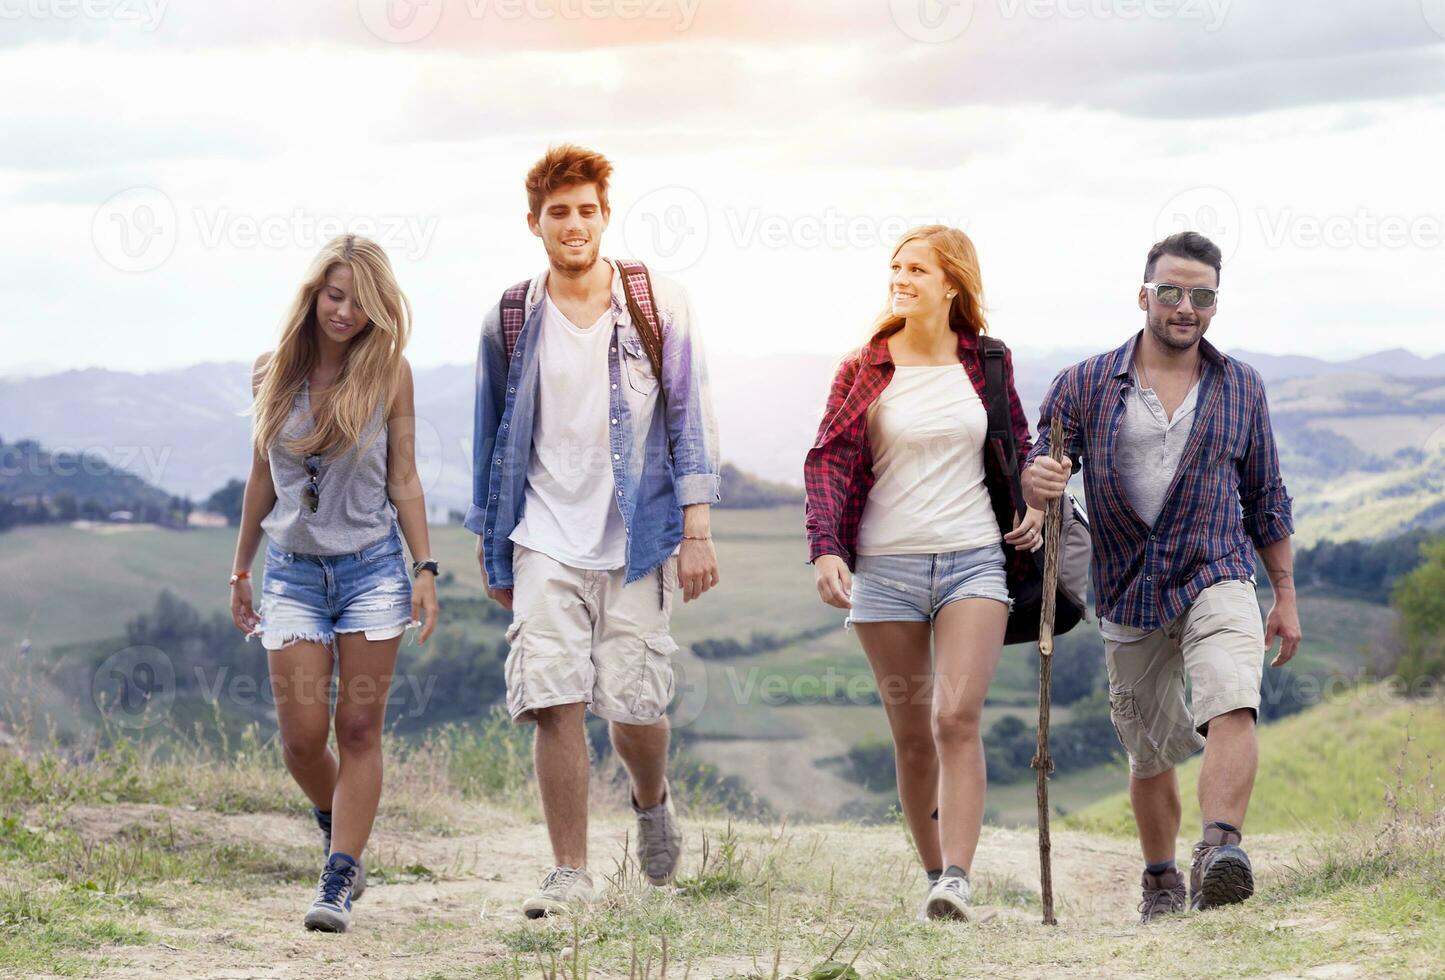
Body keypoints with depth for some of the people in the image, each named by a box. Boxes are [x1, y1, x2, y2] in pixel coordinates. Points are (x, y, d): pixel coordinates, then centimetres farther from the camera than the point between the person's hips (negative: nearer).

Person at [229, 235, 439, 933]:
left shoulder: (389, 373, -2)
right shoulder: (273, 373, 3)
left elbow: (403, 481, 2)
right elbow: (262, 479, 12)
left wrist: (425, 569, -3)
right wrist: (240, 571, 16)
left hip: (372, 567, -1)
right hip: (293, 571, 2)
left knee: (358, 730, -2)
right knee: (302, 736, -2)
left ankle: (339, 881, 1)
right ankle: (336, 825, 28)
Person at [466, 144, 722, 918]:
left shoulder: (658, 308, 1)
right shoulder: (511, 321, 6)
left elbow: (689, 419, 2)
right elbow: (493, 435, 14)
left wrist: (696, 527, -5)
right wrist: (489, 544, 14)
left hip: (635, 540, -1)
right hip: (545, 542, 1)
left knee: (634, 705, -1)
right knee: (554, 704, -9)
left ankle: (652, 803, 34)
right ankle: (570, 874, 0)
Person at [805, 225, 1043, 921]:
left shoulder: (986, 362, 7)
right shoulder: (864, 370, 3)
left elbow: (1017, 444, 22)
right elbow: (828, 460, -4)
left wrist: (1031, 506, 6)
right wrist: (825, 549, -18)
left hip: (974, 559, -1)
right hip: (886, 567, 1)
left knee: (957, 718, -17)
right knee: (912, 734, 6)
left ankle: (956, 880, -22)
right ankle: (934, 875, 19)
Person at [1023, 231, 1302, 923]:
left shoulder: (1240, 388, 6)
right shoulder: (1084, 386, 1)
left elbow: (1265, 498, 13)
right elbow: (1033, 478, -1)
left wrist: (1286, 597, 13)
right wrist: (1038, 482, -27)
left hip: (1217, 577, -1)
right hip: (1128, 599, 1)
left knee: (1232, 706, -28)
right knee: (1150, 751, 11)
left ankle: (1219, 850, -40)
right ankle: (1161, 881, 30)